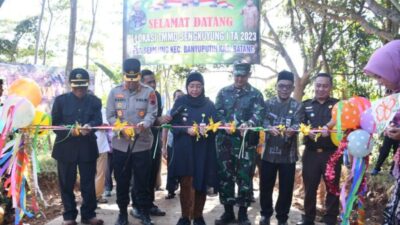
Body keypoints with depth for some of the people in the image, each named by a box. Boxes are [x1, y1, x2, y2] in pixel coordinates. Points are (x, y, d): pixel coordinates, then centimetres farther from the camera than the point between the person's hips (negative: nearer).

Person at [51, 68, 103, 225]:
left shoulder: (95, 101, 8)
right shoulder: (61, 100, 5)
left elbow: (98, 120, -5)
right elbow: (54, 123, 0)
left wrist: (89, 126, -28)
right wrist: (70, 130, -18)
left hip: (88, 147, 1)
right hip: (66, 147, 0)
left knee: (88, 183, 6)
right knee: (66, 183, 6)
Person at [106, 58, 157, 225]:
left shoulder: (149, 92, 0)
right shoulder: (115, 92, 4)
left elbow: (152, 114, -7)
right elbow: (110, 116, 2)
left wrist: (143, 125, -29)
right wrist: (121, 129, -15)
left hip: (142, 144, -1)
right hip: (120, 144, 2)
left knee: (142, 181, 6)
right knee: (121, 181, 11)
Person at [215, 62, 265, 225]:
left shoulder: (255, 94, 4)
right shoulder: (223, 92, 11)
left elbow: (259, 114, -11)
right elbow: (217, 112, 4)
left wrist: (248, 124, -31)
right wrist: (224, 124, -16)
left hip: (246, 142, -2)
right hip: (225, 140, 2)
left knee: (244, 177, 2)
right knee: (225, 175, 7)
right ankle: (228, 211, 21)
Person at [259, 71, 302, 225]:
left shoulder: (297, 106, 2)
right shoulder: (268, 103, 4)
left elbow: (298, 124, -11)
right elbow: (264, 120, -10)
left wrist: (292, 130, -36)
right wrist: (270, 128, -33)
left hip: (288, 154, 0)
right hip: (269, 152, 1)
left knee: (286, 188, 7)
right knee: (265, 185, 10)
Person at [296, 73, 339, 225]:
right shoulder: (306, 105, 9)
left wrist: (328, 126, -36)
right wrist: (308, 132, -23)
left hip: (332, 154, -1)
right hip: (311, 153, 1)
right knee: (309, 188, 9)